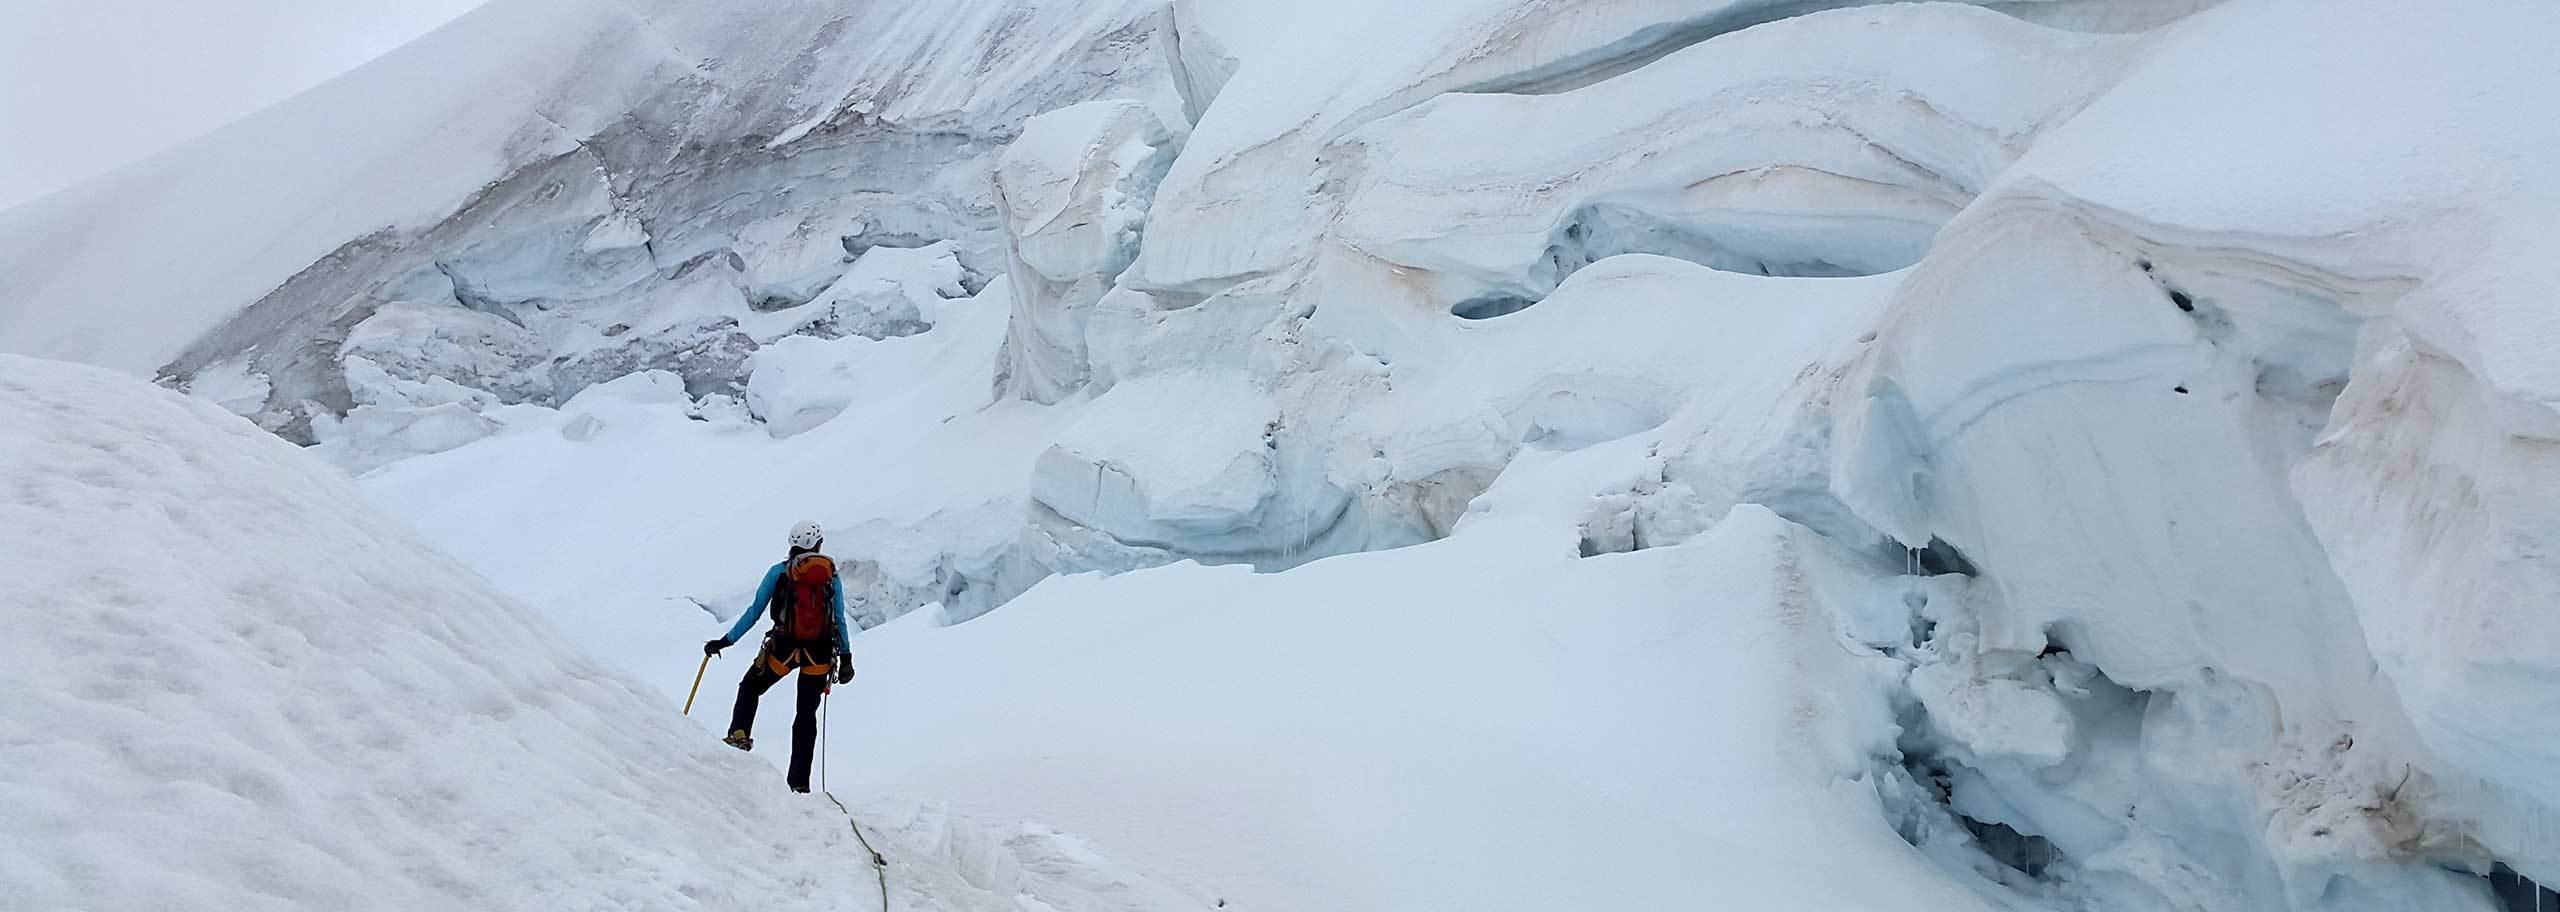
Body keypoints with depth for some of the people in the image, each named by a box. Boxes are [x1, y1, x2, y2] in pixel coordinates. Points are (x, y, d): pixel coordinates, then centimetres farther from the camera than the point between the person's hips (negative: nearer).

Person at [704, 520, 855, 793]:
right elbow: (840, 620, 4)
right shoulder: (832, 575, 4)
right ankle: (799, 781, 9)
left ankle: (739, 734, 2)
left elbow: (755, 611, 0)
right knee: (807, 713, 12)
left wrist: (725, 641, 7)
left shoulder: (779, 572, 1)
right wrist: (846, 657, 10)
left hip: (783, 648, -1)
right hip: (819, 653, 1)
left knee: (750, 688, 25)